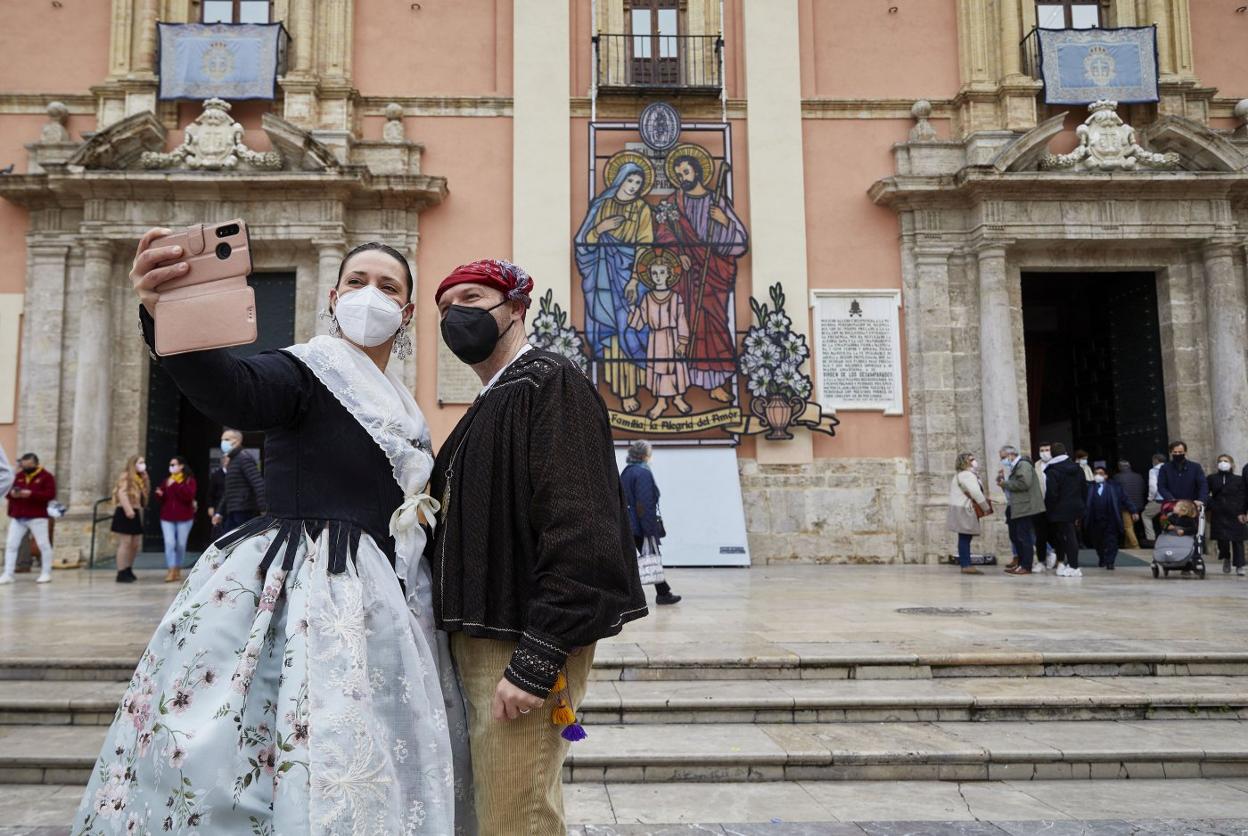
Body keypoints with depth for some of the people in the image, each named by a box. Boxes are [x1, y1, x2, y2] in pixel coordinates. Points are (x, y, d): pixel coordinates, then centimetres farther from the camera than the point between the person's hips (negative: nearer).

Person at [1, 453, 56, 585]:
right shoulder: (19, 476, 13)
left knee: (43, 544, -1)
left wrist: (31, 494, -22)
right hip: (17, 518, 5)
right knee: (10, 544, -1)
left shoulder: (46, 477, -2)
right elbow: (9, 490, 20)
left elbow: (50, 494, -13)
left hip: (37, 517, -5)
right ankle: (8, 574, 2)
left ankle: (46, 573, 8)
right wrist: (12, 493, -5)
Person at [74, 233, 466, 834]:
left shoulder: (399, 406, 15)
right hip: (300, 594, -6)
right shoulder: (304, 370, -6)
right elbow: (231, 391, -31)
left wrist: (421, 514, 11)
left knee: (361, 778, 5)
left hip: (375, 600, 7)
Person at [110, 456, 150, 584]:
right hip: (125, 513, -8)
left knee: (135, 545, 10)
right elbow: (121, 493, -20)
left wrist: (139, 512, 13)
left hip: (135, 514, 9)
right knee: (125, 543, -8)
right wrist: (128, 509, -28)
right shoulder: (126, 476, -7)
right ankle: (121, 573, -5)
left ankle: (128, 570, 22)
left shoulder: (141, 479, 18)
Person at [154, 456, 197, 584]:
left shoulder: (189, 480, -2)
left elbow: (189, 496, -19)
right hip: (167, 517, 3)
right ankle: (170, 571, -12)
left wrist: (176, 485, -22)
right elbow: (162, 499, 16)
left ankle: (178, 570, 19)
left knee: (181, 545, 6)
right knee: (169, 543, -10)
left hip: (184, 518, -3)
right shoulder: (167, 481, 11)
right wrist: (159, 494, -7)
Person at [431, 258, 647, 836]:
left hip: (526, 642, -9)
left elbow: (578, 528, -21)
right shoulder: (493, 403, 18)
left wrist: (536, 659, -23)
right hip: (481, 636, 10)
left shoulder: (551, 384, -11)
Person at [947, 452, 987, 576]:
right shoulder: (967, 474, -14)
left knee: (965, 538, 9)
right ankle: (966, 565, -13)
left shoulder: (961, 475, 20)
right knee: (965, 538, -11)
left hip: (963, 509, 10)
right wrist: (986, 508, -14)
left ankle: (965, 565, 9)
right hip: (963, 510, -10)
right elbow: (976, 493, -22)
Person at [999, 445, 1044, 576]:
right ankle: (1020, 562, 18)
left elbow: (1024, 483, -25)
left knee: (1024, 537, -6)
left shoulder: (1023, 465, -11)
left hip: (1024, 507, -10)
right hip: (1016, 508, 10)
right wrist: (1002, 478, 5)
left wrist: (1005, 483, -16)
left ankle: (1026, 567, -2)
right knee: (1015, 536, 12)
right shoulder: (1014, 466, 20)